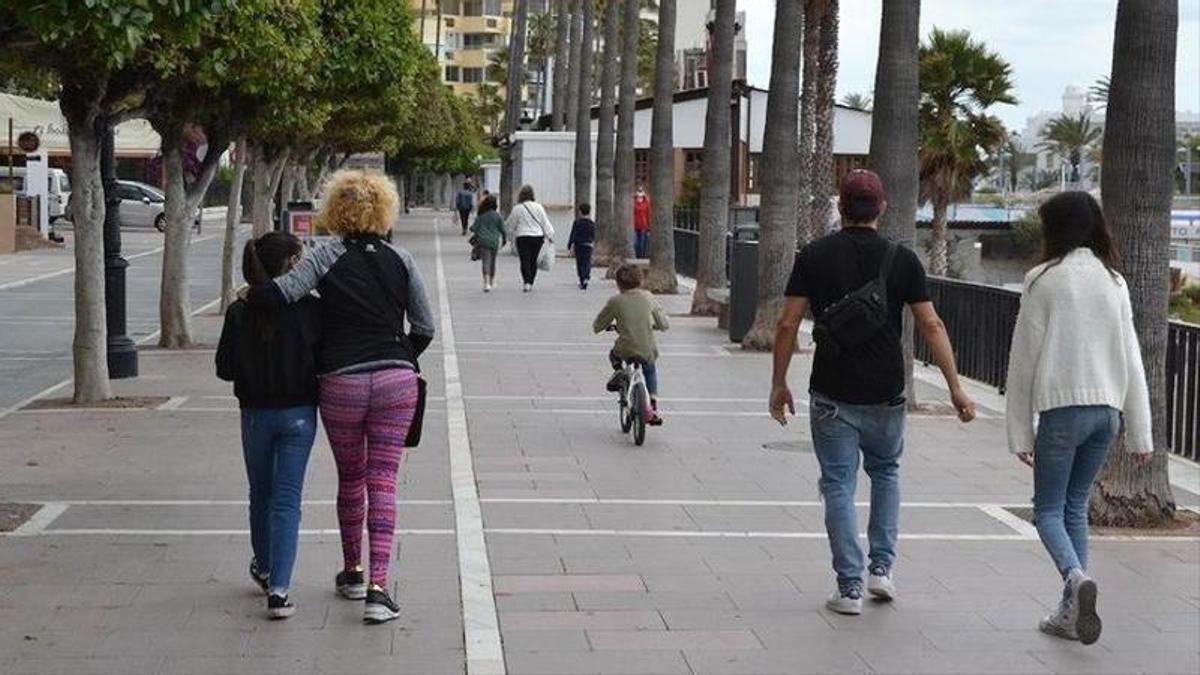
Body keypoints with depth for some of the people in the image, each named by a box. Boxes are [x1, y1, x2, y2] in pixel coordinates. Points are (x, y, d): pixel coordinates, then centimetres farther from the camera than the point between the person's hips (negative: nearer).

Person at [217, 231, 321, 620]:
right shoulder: (310, 309, -12)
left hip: (255, 414, 2)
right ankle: (278, 589, -10)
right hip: (298, 414, -2)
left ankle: (264, 568, 40)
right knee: (287, 500, 0)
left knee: (260, 494, 21)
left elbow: (224, 368, -4)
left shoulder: (240, 312, -7)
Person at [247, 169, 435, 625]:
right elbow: (424, 328, 6)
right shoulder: (400, 260, 4)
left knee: (350, 478, 17)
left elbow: (281, 292, -18)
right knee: (382, 481, 1)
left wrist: (248, 294, 2)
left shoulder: (328, 257, -3)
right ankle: (378, 587, -9)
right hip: (396, 380, 1)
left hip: (341, 383, -1)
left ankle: (352, 574, 31)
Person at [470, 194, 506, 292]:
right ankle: (492, 282, 30)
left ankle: (487, 282, -23)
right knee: (492, 261, 17)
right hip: (494, 241, 1)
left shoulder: (480, 216, -4)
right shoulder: (497, 216, -3)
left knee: (485, 261, -6)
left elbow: (474, 228, -3)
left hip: (483, 241, -1)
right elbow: (502, 229, 1)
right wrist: (505, 239, 17)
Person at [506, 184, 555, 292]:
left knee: (525, 261, -3)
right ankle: (531, 283, 16)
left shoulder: (517, 208, -5)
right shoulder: (538, 207, 2)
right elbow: (545, 223, 5)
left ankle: (526, 282, -17)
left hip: (523, 237, -3)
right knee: (533, 261, 12)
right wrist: (550, 236, 10)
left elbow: (510, 225, 4)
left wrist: (512, 235, 22)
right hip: (538, 236, 3)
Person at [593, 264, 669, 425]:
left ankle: (618, 372, 7)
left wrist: (610, 325, 26)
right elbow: (664, 324, 7)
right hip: (648, 352, 2)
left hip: (625, 350, -1)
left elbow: (597, 327, 5)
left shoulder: (615, 301, -4)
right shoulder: (648, 297, 1)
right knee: (651, 370, 34)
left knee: (614, 355, 36)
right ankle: (654, 408, 25)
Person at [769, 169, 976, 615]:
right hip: (886, 394, 2)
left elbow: (788, 324, -5)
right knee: (885, 471, 23)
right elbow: (931, 326, -3)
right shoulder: (901, 260, -1)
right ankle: (882, 568, 18)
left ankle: (850, 587, 3)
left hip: (831, 394, -1)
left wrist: (779, 384, 4)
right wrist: (956, 388, 0)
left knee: (839, 486, 5)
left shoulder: (815, 256, -3)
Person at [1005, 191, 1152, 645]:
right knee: (1076, 507, 16)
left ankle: (1076, 577, -23)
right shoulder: (1114, 281, 8)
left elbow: (1025, 357, -5)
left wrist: (1020, 431, 1)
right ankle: (1071, 613, 15)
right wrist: (1139, 433, 12)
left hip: (1062, 407, -5)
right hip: (1107, 408, 5)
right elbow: (1131, 358, 9)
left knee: (1048, 510, 5)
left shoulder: (1044, 280, -6)